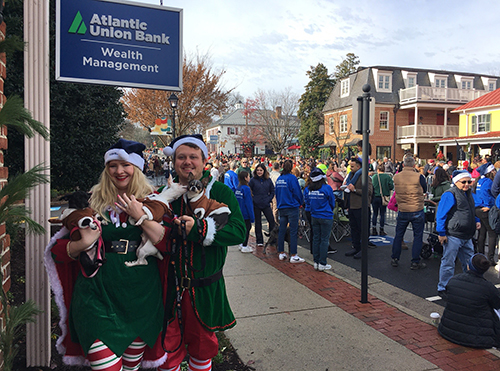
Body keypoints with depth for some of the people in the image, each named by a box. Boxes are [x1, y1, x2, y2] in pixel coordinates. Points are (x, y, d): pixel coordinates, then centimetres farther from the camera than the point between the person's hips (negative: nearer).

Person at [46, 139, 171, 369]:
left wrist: (141, 216, -17)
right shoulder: (94, 201, 3)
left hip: (141, 295, 1)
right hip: (99, 292, 0)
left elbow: (169, 244, -8)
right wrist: (83, 243, -16)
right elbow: (59, 249, 5)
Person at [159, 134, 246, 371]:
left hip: (204, 287, -1)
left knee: (202, 343, 18)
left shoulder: (220, 192, -5)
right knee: (168, 345, 13)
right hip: (169, 286, 2)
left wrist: (200, 229, -27)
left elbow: (239, 231, -17)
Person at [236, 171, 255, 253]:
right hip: (246, 214, -8)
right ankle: (244, 246, 8)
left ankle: (242, 244, 26)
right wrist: (252, 216, -14)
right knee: (247, 229, 3)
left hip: (239, 212, 8)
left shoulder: (238, 188, 5)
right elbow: (248, 203, -19)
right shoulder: (246, 188, -18)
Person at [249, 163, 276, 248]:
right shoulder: (253, 180, -2)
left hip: (266, 204, 2)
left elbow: (272, 191, 11)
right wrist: (253, 199, -7)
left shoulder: (268, 180, 5)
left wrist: (269, 199, 0)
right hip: (256, 205, -1)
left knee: (271, 220, -3)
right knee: (258, 223, 6)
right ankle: (259, 241, 15)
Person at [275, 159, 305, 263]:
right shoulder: (292, 178, -12)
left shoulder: (279, 179, 8)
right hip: (292, 208, -7)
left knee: (282, 230, 12)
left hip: (281, 207, 7)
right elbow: (297, 192, -10)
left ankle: (281, 253, 19)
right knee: (293, 232, -4)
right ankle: (293, 256, -2)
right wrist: (300, 203, 7)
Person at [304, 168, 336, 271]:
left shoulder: (307, 189, -4)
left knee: (316, 239, 13)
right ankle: (322, 264, 6)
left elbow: (307, 203, 7)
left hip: (314, 217, 4)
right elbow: (332, 203, -1)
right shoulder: (327, 188, -14)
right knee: (324, 240, 2)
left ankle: (316, 262, 19)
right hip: (326, 217, -4)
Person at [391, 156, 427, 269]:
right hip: (417, 211, -3)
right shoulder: (419, 177, -13)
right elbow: (424, 190, 3)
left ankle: (394, 259, 21)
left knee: (399, 235, 15)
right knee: (418, 236, 8)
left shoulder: (396, 177, -4)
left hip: (402, 211, 3)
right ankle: (415, 262, 12)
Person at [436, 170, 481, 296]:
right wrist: (441, 233, -17)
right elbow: (441, 215, -15)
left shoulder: (468, 194, 14)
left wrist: (476, 221, 8)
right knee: (448, 263, 0)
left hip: (467, 237, 8)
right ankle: (443, 289, 12)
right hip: (453, 236, -8)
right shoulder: (450, 195, -13)